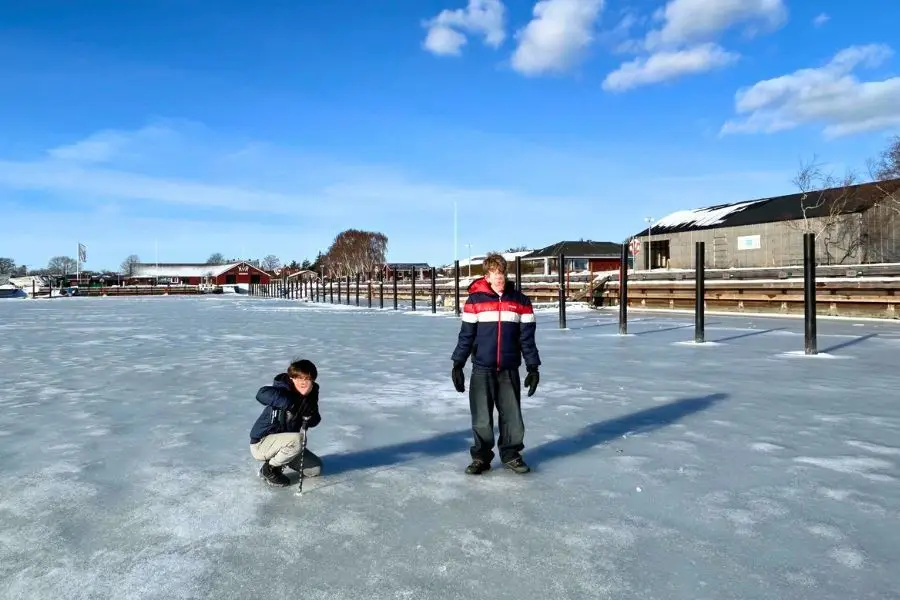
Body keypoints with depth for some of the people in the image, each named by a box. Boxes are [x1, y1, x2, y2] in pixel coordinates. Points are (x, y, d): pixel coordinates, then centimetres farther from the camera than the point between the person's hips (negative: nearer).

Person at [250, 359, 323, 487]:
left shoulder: (310, 396, -3)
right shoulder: (283, 389, -25)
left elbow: (313, 422, 2)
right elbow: (262, 393, -45)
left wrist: (311, 414, -21)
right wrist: (288, 403, -46)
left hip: (283, 441, 7)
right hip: (261, 443, -7)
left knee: (316, 469, 5)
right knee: (297, 439, -34)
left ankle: (277, 459, 18)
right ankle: (269, 469, -8)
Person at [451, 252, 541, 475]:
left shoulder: (520, 301, 2)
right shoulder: (475, 300, -2)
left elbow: (527, 337, 4)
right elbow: (466, 335, 0)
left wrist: (532, 367, 3)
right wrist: (458, 365, -2)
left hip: (509, 370, 1)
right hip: (482, 369, -1)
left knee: (512, 415, 6)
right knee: (481, 418, 4)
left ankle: (511, 454, 24)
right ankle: (481, 457, 20)